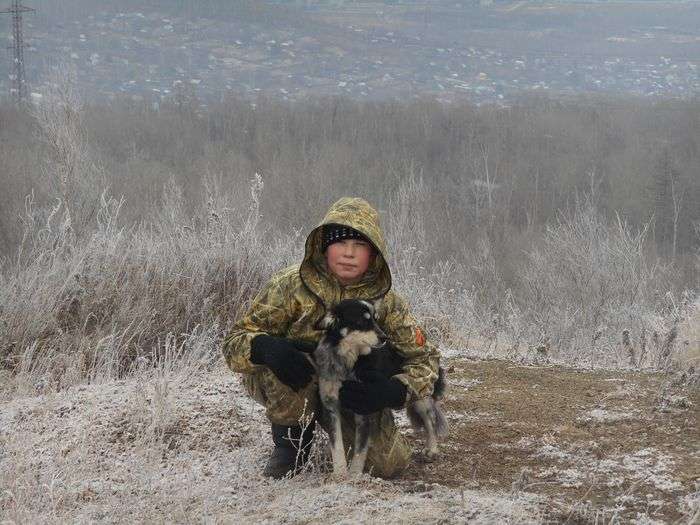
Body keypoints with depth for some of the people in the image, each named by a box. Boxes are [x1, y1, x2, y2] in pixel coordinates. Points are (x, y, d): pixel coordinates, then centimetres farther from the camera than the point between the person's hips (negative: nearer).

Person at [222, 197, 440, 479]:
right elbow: (235, 342, -22)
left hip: (350, 390, 3)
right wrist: (264, 347, -48)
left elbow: (424, 358, -10)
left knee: (390, 463, -13)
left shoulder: (385, 301, -16)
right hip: (288, 385, -3)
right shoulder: (290, 285, -25)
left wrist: (393, 391, -33)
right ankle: (290, 440, -7)